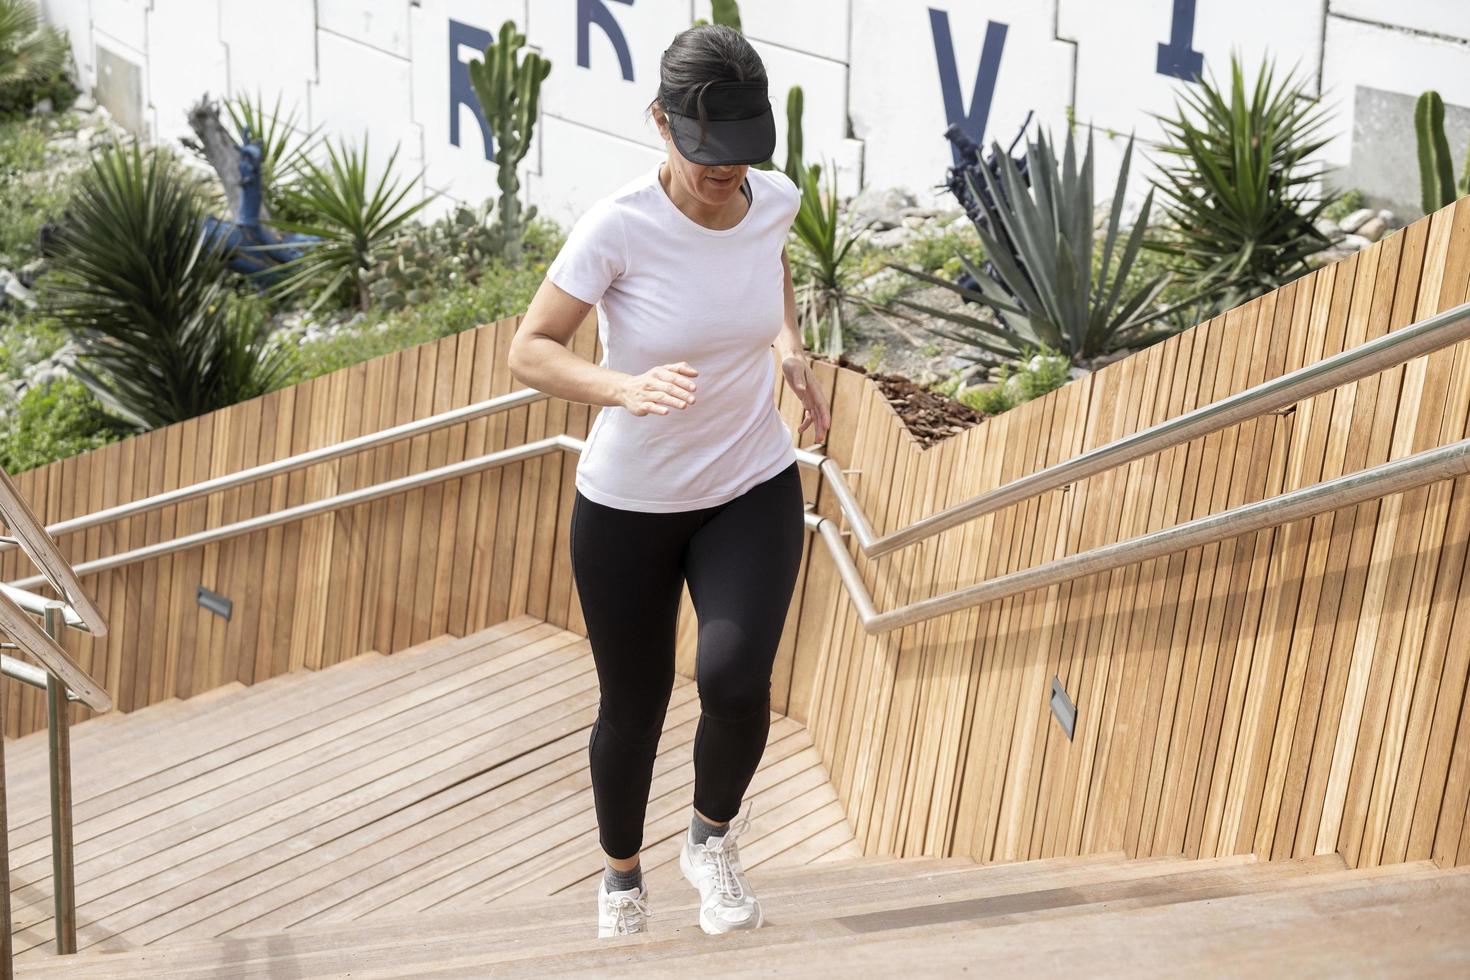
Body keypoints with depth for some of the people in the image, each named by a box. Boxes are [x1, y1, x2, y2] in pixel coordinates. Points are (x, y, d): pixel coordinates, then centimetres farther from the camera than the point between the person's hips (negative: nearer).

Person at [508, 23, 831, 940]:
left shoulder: (775, 197, -11)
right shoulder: (617, 226, -24)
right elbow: (529, 351, -18)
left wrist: (792, 345, -1)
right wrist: (624, 388, -36)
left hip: (755, 492, 2)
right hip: (627, 507, -2)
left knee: (735, 684, -21)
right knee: (633, 710, 12)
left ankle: (714, 836, 12)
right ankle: (622, 877, 44)